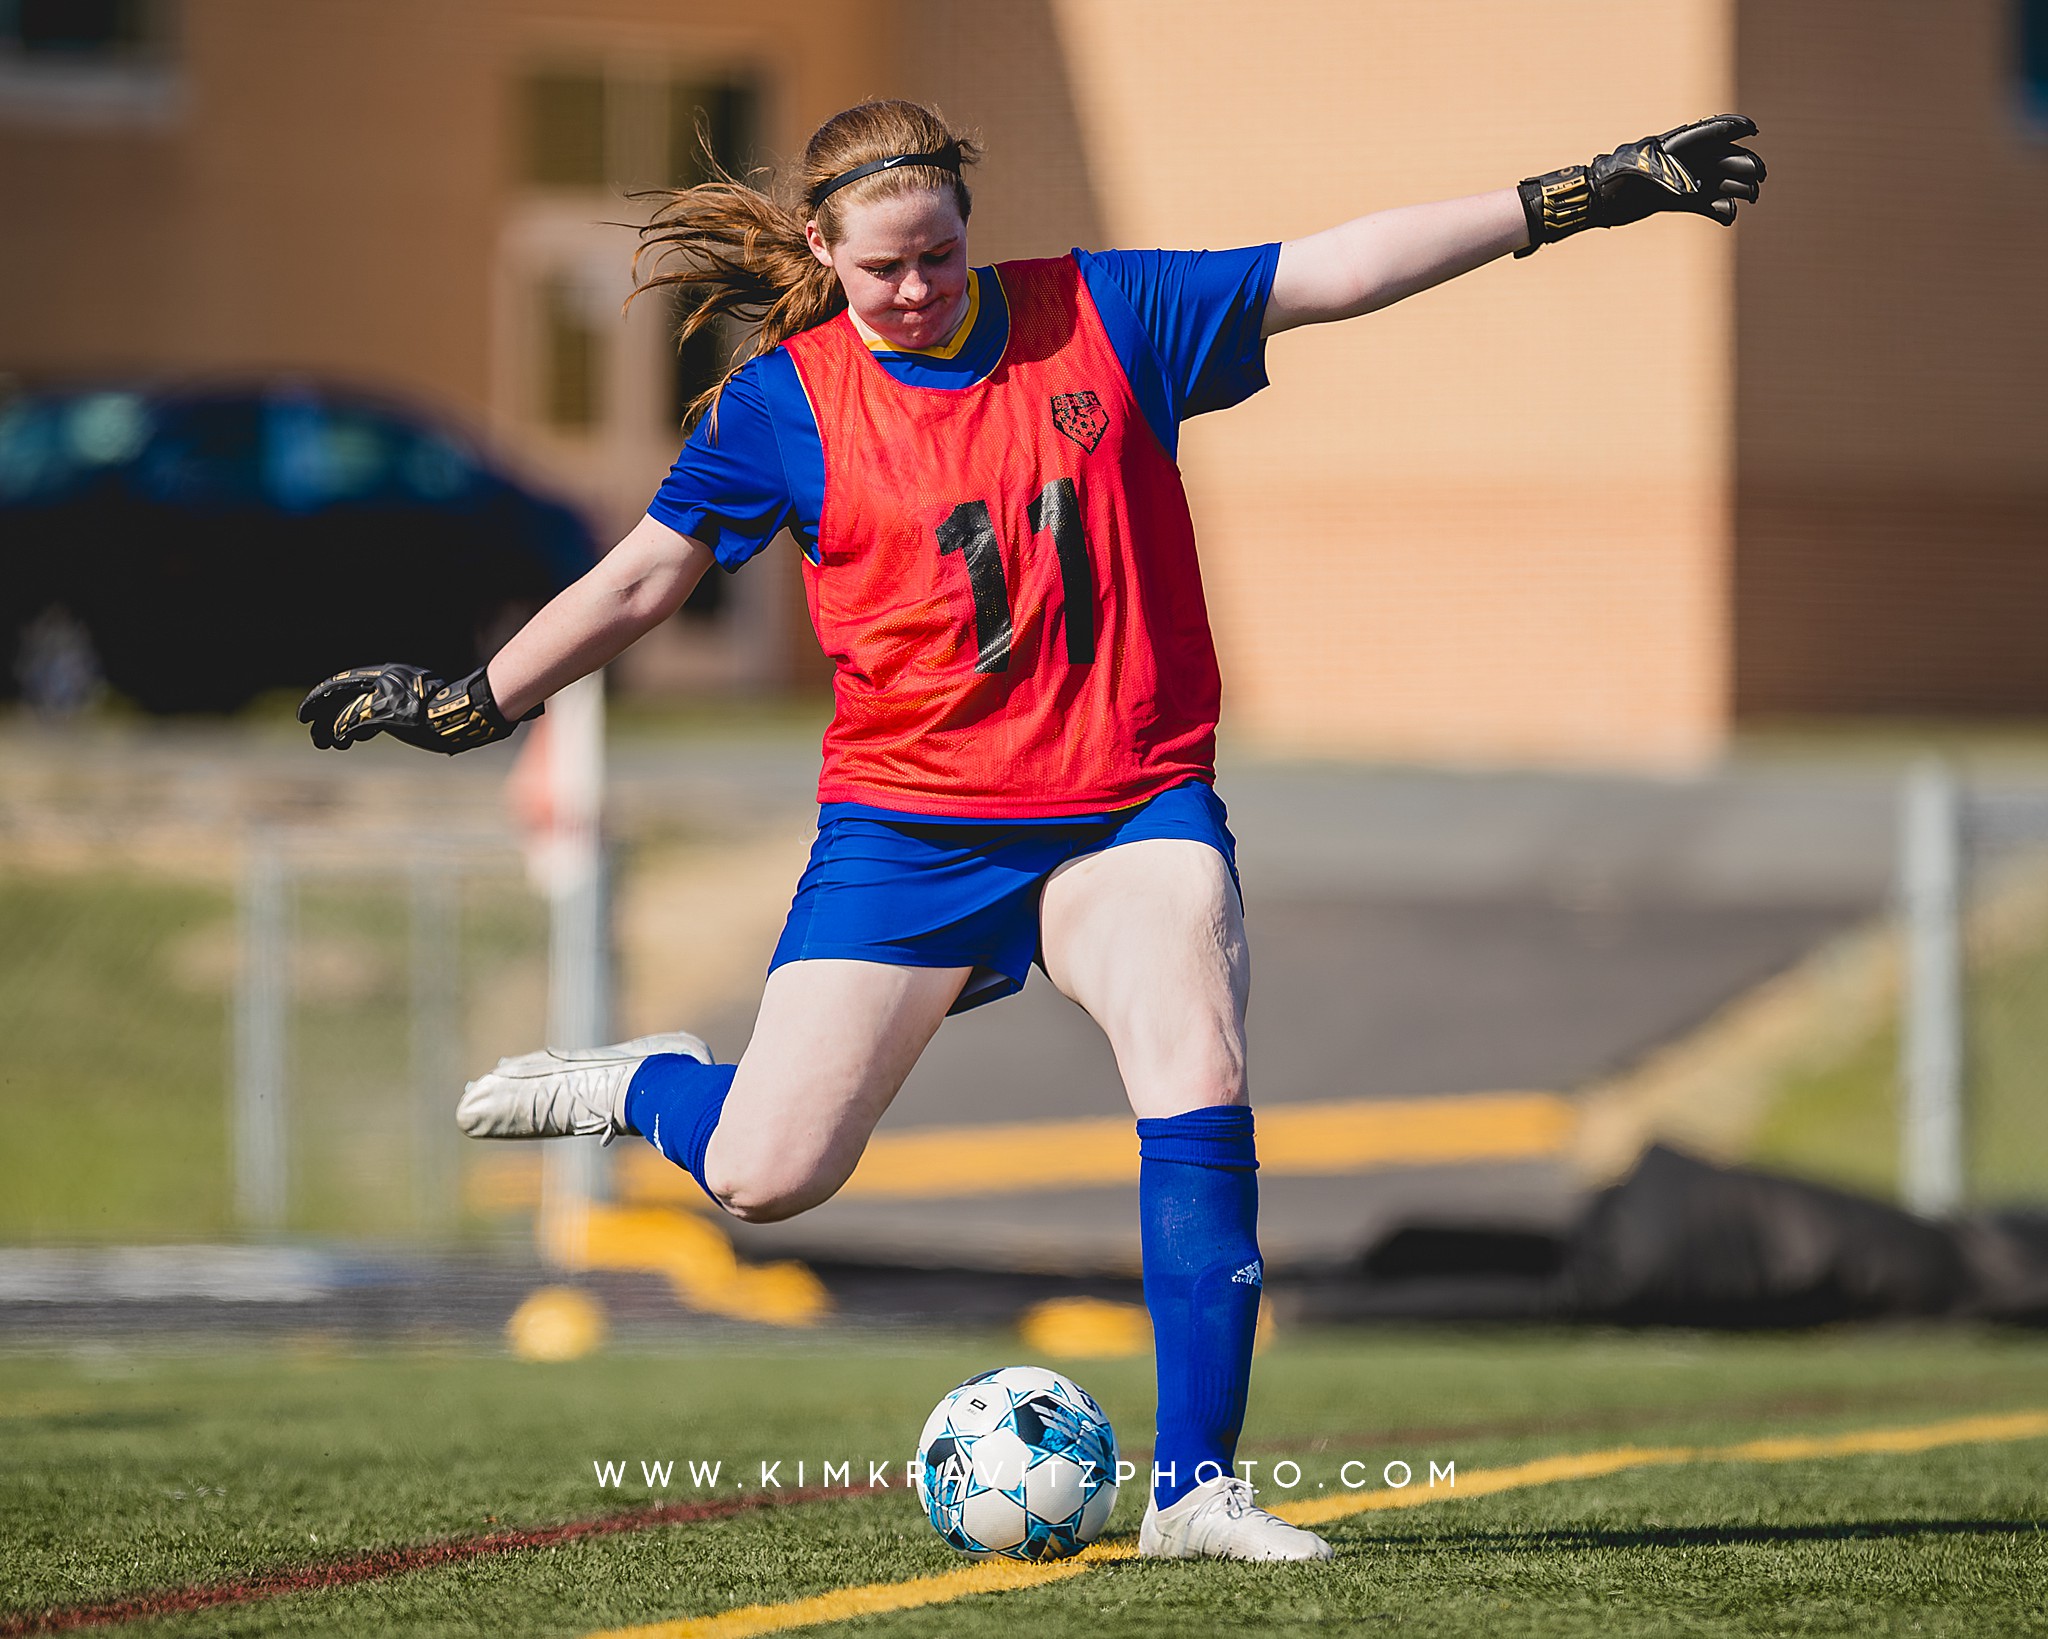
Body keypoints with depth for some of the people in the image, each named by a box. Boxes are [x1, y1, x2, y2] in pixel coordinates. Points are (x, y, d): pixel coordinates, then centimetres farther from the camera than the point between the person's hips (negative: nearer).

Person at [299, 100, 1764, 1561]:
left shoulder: (1107, 318, -1)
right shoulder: (782, 402, -2)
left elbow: (1339, 271, -1)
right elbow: (641, 578, 7)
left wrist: (1576, 198, -5)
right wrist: (471, 703, 4)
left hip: (1132, 806, 0)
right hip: (907, 823, 0)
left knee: (1199, 1086, -25)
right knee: (763, 1179, -5)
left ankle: (1197, 1485, -18)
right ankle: (648, 1085, 33)